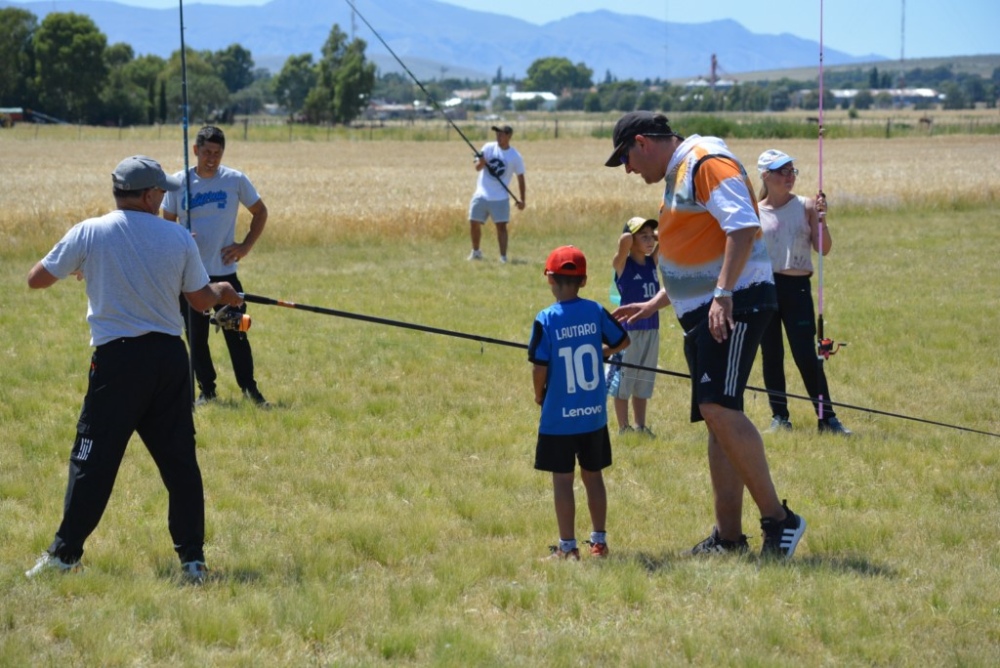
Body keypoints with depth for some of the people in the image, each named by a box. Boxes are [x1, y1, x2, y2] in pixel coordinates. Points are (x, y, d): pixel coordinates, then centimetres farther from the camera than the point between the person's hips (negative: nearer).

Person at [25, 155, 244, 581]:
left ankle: (65, 554, 3)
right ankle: (192, 558, 9)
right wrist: (223, 292, 30)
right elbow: (202, 301, 8)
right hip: (168, 358, 2)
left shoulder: (89, 234, -4)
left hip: (117, 359, -2)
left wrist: (74, 269, 24)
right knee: (180, 460, 9)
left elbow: (35, 279, 4)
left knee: (93, 461, 2)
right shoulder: (178, 238, 0)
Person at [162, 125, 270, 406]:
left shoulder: (236, 180, -2)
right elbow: (167, 222, 8)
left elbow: (260, 212, 10)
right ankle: (206, 390, 17)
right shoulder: (178, 182, 0)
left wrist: (246, 246, -1)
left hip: (225, 271, -1)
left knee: (236, 333, -1)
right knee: (196, 337, 6)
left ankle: (249, 388, 10)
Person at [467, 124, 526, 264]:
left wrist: (522, 200, -2)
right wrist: (481, 162, -29)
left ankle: (503, 257, -8)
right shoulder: (488, 148, 0)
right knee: (474, 223, 6)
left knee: (501, 226, -10)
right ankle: (476, 251, 27)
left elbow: (520, 178, 3)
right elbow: (478, 167, -4)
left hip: (500, 198, -2)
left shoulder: (515, 157, -4)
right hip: (481, 194, 3)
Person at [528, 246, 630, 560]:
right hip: (594, 415, 4)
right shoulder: (595, 311, -3)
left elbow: (540, 367, -13)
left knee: (562, 480, 3)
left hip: (558, 416, -4)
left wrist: (539, 395, 5)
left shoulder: (545, 320, -13)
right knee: (593, 475, 15)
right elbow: (622, 341, 11)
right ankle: (599, 541, 20)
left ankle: (568, 547, 6)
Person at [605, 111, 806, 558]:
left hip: (734, 306, -11)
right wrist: (656, 304, 29)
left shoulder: (706, 162, -11)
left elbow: (744, 226, -24)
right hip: (702, 312, 11)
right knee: (716, 416, 8)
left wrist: (723, 296, -28)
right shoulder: (677, 177, 22)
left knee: (719, 407, -20)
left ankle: (778, 518, -17)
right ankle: (729, 535, 10)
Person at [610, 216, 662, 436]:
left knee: (643, 381, 14)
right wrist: (631, 237, -8)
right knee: (624, 380, 2)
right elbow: (625, 239, -27)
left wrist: (656, 235, 0)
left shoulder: (653, 261, 7)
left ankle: (641, 426, 21)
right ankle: (623, 428, 9)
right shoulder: (622, 264, -10)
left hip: (652, 329, 6)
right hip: (629, 329, -6)